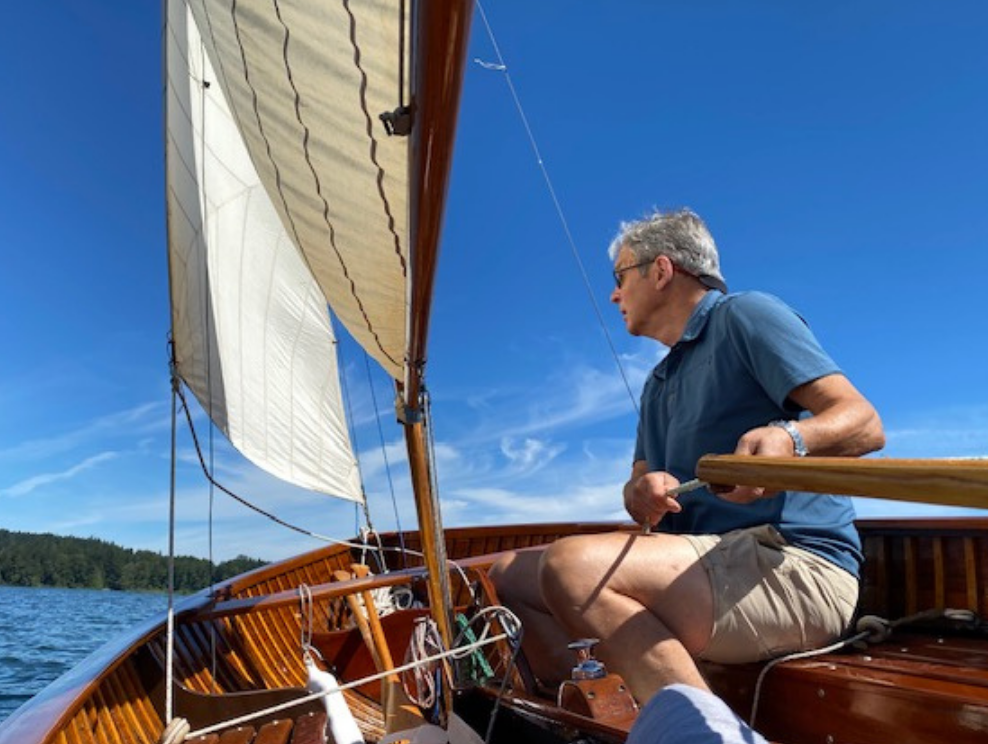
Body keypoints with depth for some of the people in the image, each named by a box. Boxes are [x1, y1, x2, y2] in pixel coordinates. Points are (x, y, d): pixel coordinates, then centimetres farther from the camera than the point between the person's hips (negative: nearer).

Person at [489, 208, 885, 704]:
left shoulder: (745, 315, 0)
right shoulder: (660, 384, 25)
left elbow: (864, 423, -9)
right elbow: (642, 481, 16)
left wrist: (789, 437, -31)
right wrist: (641, 491, -8)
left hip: (795, 569, -8)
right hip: (710, 563, 8)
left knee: (573, 564, -31)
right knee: (509, 574, 4)